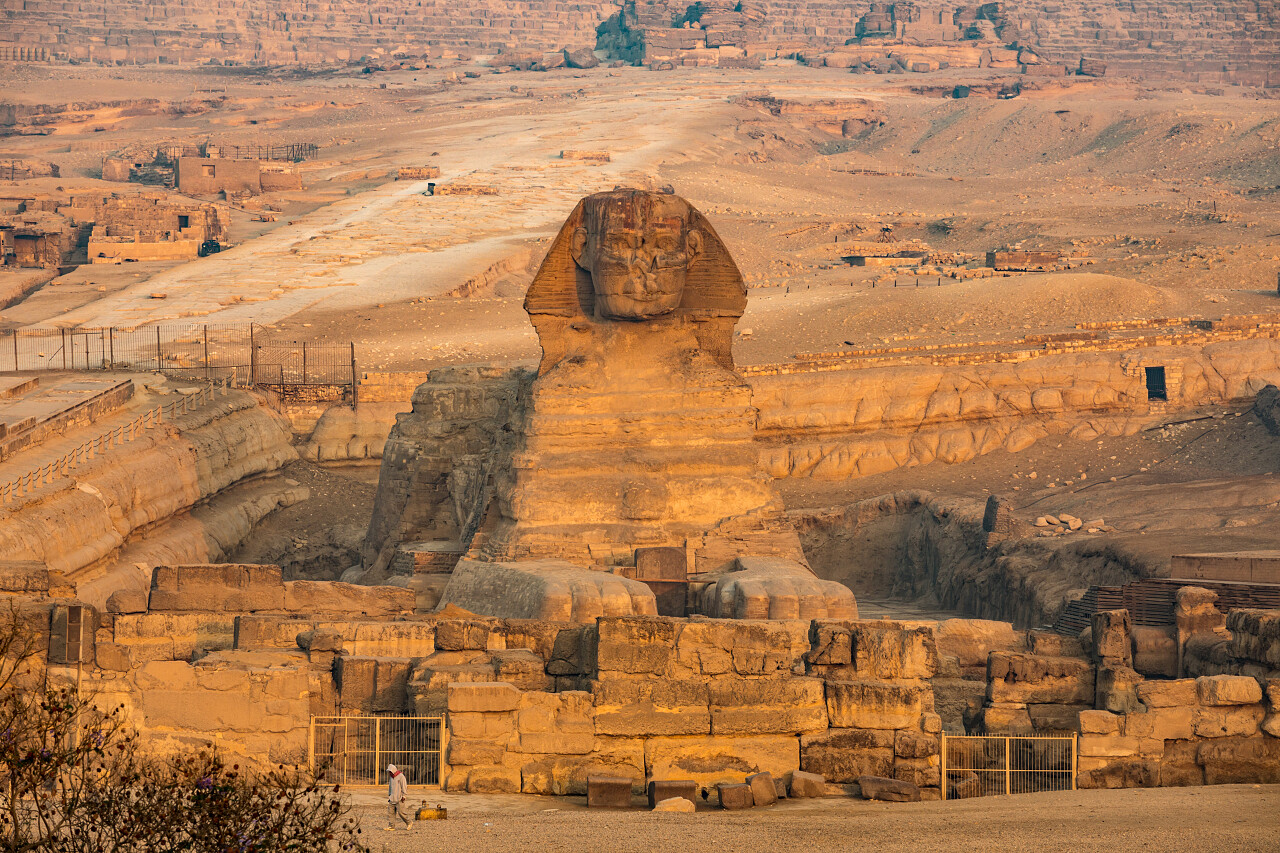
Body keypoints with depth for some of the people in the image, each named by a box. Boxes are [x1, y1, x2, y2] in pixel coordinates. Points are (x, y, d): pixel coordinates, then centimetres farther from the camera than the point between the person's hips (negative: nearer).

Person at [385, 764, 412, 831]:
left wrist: (404, 796, -14)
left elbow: (404, 787, -11)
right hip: (392, 799, 7)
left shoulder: (401, 777, -9)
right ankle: (391, 826, -1)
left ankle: (409, 822, 13)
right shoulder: (391, 778, 15)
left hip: (399, 799, -7)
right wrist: (389, 796, 21)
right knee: (390, 812, -2)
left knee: (401, 812, -6)